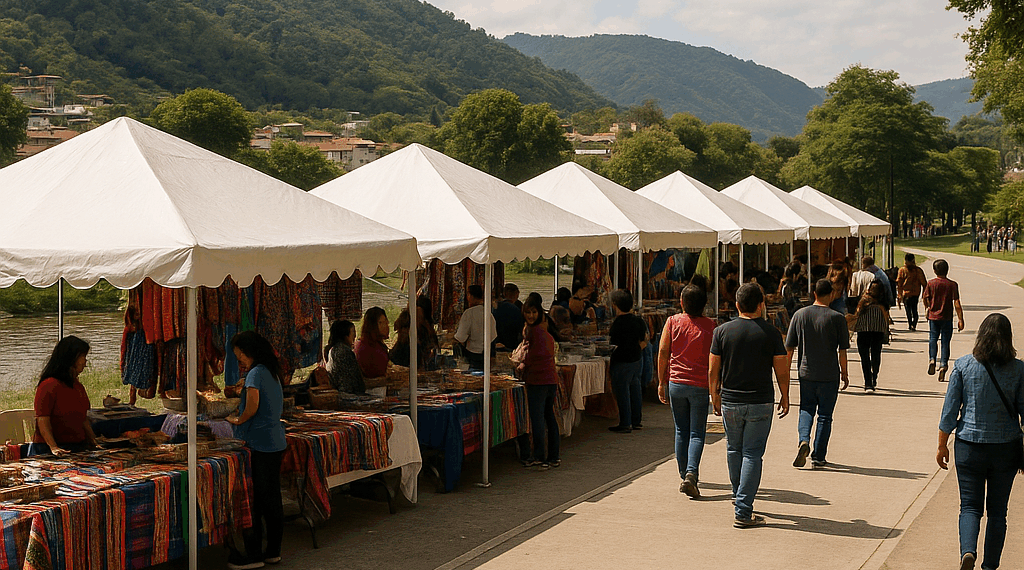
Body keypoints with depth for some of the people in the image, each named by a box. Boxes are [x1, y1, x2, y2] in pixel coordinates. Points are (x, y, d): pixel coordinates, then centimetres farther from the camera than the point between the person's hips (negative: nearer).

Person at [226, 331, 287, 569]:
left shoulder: (255, 373, -14)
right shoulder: (272, 373, 13)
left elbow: (252, 407, -25)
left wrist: (237, 420, -7)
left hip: (259, 445, -9)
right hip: (277, 443, 9)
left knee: (254, 500, -1)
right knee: (272, 498, 13)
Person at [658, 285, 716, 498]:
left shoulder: (672, 322, -1)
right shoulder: (710, 326, -4)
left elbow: (663, 352, 0)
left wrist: (661, 382, 8)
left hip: (676, 383, 2)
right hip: (700, 385, -2)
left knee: (681, 432, 13)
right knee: (697, 434, 2)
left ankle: (684, 475, 18)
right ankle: (691, 474, -15)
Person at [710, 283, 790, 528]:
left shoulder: (722, 331, -3)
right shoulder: (770, 333, -6)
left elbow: (713, 371, 1)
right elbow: (782, 371, -2)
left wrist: (715, 396, 14)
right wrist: (785, 397, 12)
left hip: (729, 402, 2)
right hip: (760, 402, -2)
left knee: (734, 449, 20)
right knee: (752, 454, 1)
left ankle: (739, 496, 37)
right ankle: (743, 512, -4)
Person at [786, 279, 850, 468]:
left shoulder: (799, 315, 0)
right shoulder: (837, 318, -8)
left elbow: (789, 348, 3)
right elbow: (842, 350, -5)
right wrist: (844, 373, 8)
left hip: (806, 373, 2)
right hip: (829, 375, -2)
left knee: (806, 409, 17)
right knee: (825, 415, 8)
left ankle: (803, 440, -9)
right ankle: (818, 456, 10)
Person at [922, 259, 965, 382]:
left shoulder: (931, 283, -4)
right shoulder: (952, 285, -7)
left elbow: (925, 299, 0)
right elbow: (956, 303, -10)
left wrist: (928, 309, 23)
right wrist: (960, 319, -7)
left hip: (933, 317, 1)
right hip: (947, 318, -1)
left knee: (933, 339, 13)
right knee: (945, 342, 6)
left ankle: (932, 359, -8)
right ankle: (943, 364, -3)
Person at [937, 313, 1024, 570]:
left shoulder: (963, 365, -6)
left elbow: (950, 410, -3)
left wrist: (942, 445, 6)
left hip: (970, 445, -1)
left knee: (970, 506, 8)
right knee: (997, 511, 14)